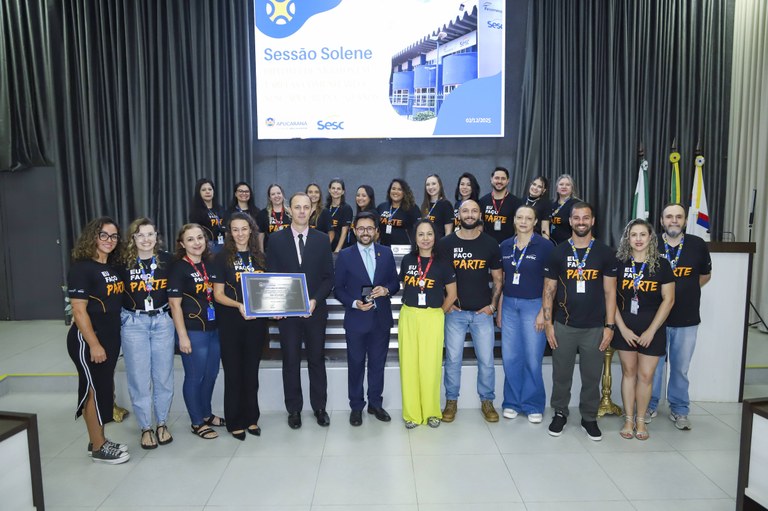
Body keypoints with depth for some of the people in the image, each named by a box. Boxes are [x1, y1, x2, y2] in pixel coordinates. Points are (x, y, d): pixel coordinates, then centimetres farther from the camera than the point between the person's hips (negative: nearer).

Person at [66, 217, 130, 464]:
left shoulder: (112, 267, 10)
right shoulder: (81, 268, -14)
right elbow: (78, 310, -18)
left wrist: (111, 341, 12)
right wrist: (94, 344, -21)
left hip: (111, 338, 8)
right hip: (87, 340, -8)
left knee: (103, 388, 15)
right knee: (95, 389, 2)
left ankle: (99, 440, 28)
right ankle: (98, 448, 15)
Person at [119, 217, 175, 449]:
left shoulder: (167, 259, -1)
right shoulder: (124, 263, -4)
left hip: (162, 321, 1)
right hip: (133, 323, -1)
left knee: (163, 376, 8)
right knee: (139, 378, 5)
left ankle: (162, 424, 26)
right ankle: (145, 428, 21)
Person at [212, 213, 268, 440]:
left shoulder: (260, 257, 7)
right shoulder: (222, 258, -2)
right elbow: (218, 294, -6)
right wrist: (239, 305, -23)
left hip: (256, 322, 3)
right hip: (231, 323, -3)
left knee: (251, 372, 13)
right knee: (233, 373, 6)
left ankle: (251, 419, 26)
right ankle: (235, 422, 19)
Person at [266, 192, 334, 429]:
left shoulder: (322, 239, 3)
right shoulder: (276, 239, 1)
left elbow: (328, 276, 2)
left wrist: (315, 300, -11)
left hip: (315, 310, 1)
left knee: (317, 360, 10)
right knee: (290, 362, 8)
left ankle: (319, 407, 24)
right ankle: (294, 409, 22)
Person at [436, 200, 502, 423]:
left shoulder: (490, 244, 2)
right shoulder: (445, 244, -1)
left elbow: (498, 279, 8)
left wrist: (492, 305, -1)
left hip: (482, 312, 1)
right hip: (455, 312, -1)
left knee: (486, 360, 5)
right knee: (453, 359, 5)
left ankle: (487, 401, 23)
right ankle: (451, 400, 22)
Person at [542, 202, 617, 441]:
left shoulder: (605, 253, 2)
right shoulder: (558, 252, 1)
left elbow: (610, 292, 2)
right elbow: (548, 290, 2)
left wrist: (609, 326, -3)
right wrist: (548, 323, -3)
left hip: (595, 328, 0)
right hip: (564, 326, 0)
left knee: (592, 376, 9)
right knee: (561, 375, 9)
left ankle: (589, 418, 27)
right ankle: (560, 414, 27)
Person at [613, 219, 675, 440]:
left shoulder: (661, 264, -3)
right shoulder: (619, 263, -2)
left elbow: (668, 299, -4)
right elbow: (611, 298, -1)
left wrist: (651, 330, -9)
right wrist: (622, 328, -7)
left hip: (652, 329, -1)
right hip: (625, 328, 1)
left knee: (646, 375, 3)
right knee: (629, 372, 9)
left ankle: (641, 420, 20)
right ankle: (628, 419, 20)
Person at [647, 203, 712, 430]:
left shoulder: (698, 245, -1)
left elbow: (705, 275, 14)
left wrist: (685, 290, 5)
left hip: (687, 319, 1)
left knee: (680, 367, 11)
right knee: (653, 365, 9)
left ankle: (679, 410, 27)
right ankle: (650, 406, 26)